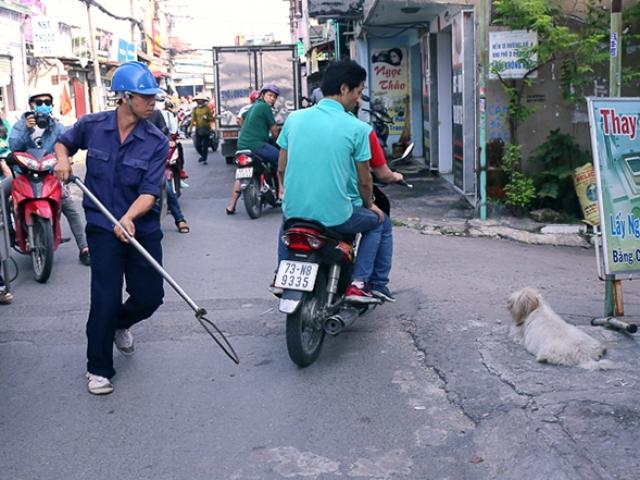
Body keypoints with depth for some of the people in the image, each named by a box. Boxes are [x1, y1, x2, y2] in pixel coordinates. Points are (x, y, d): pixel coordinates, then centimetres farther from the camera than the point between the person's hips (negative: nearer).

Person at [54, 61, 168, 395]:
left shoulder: (156, 142, -9)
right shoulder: (92, 126, -5)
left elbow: (149, 192, -16)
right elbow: (63, 142, 17)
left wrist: (129, 217, -33)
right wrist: (62, 160, -5)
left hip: (143, 228, 2)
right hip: (103, 228, -1)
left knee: (150, 295, 5)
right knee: (106, 298, -7)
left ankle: (120, 324, 41)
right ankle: (98, 369, 12)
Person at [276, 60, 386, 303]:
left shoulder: (294, 118, 2)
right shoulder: (357, 128, -9)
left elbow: (281, 169, 9)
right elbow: (364, 180, -1)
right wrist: (369, 205, 20)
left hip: (295, 210, 4)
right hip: (336, 217, -4)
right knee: (378, 221, 25)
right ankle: (357, 283, 12)